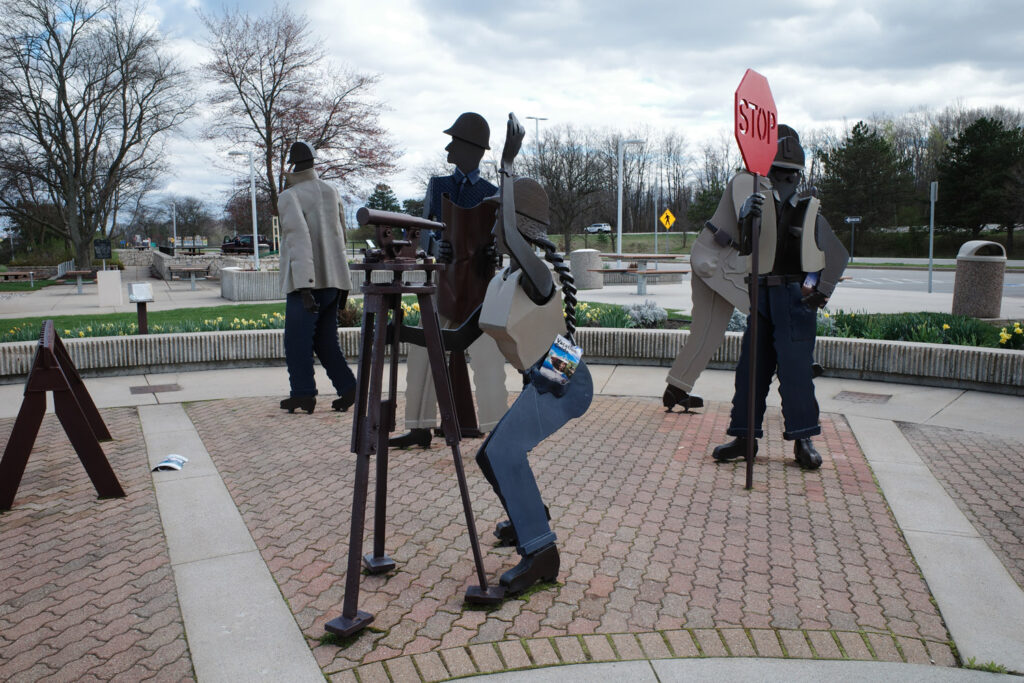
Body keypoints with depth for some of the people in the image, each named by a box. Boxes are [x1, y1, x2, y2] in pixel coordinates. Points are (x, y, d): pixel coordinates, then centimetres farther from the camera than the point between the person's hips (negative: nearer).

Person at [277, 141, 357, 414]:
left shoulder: (289, 197, -8)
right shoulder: (331, 192, 11)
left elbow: (299, 239, -20)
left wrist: (304, 287, -24)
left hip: (305, 281, -6)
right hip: (333, 278, 6)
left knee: (298, 340, 3)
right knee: (326, 340, 13)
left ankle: (303, 394, 4)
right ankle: (348, 387, 6)